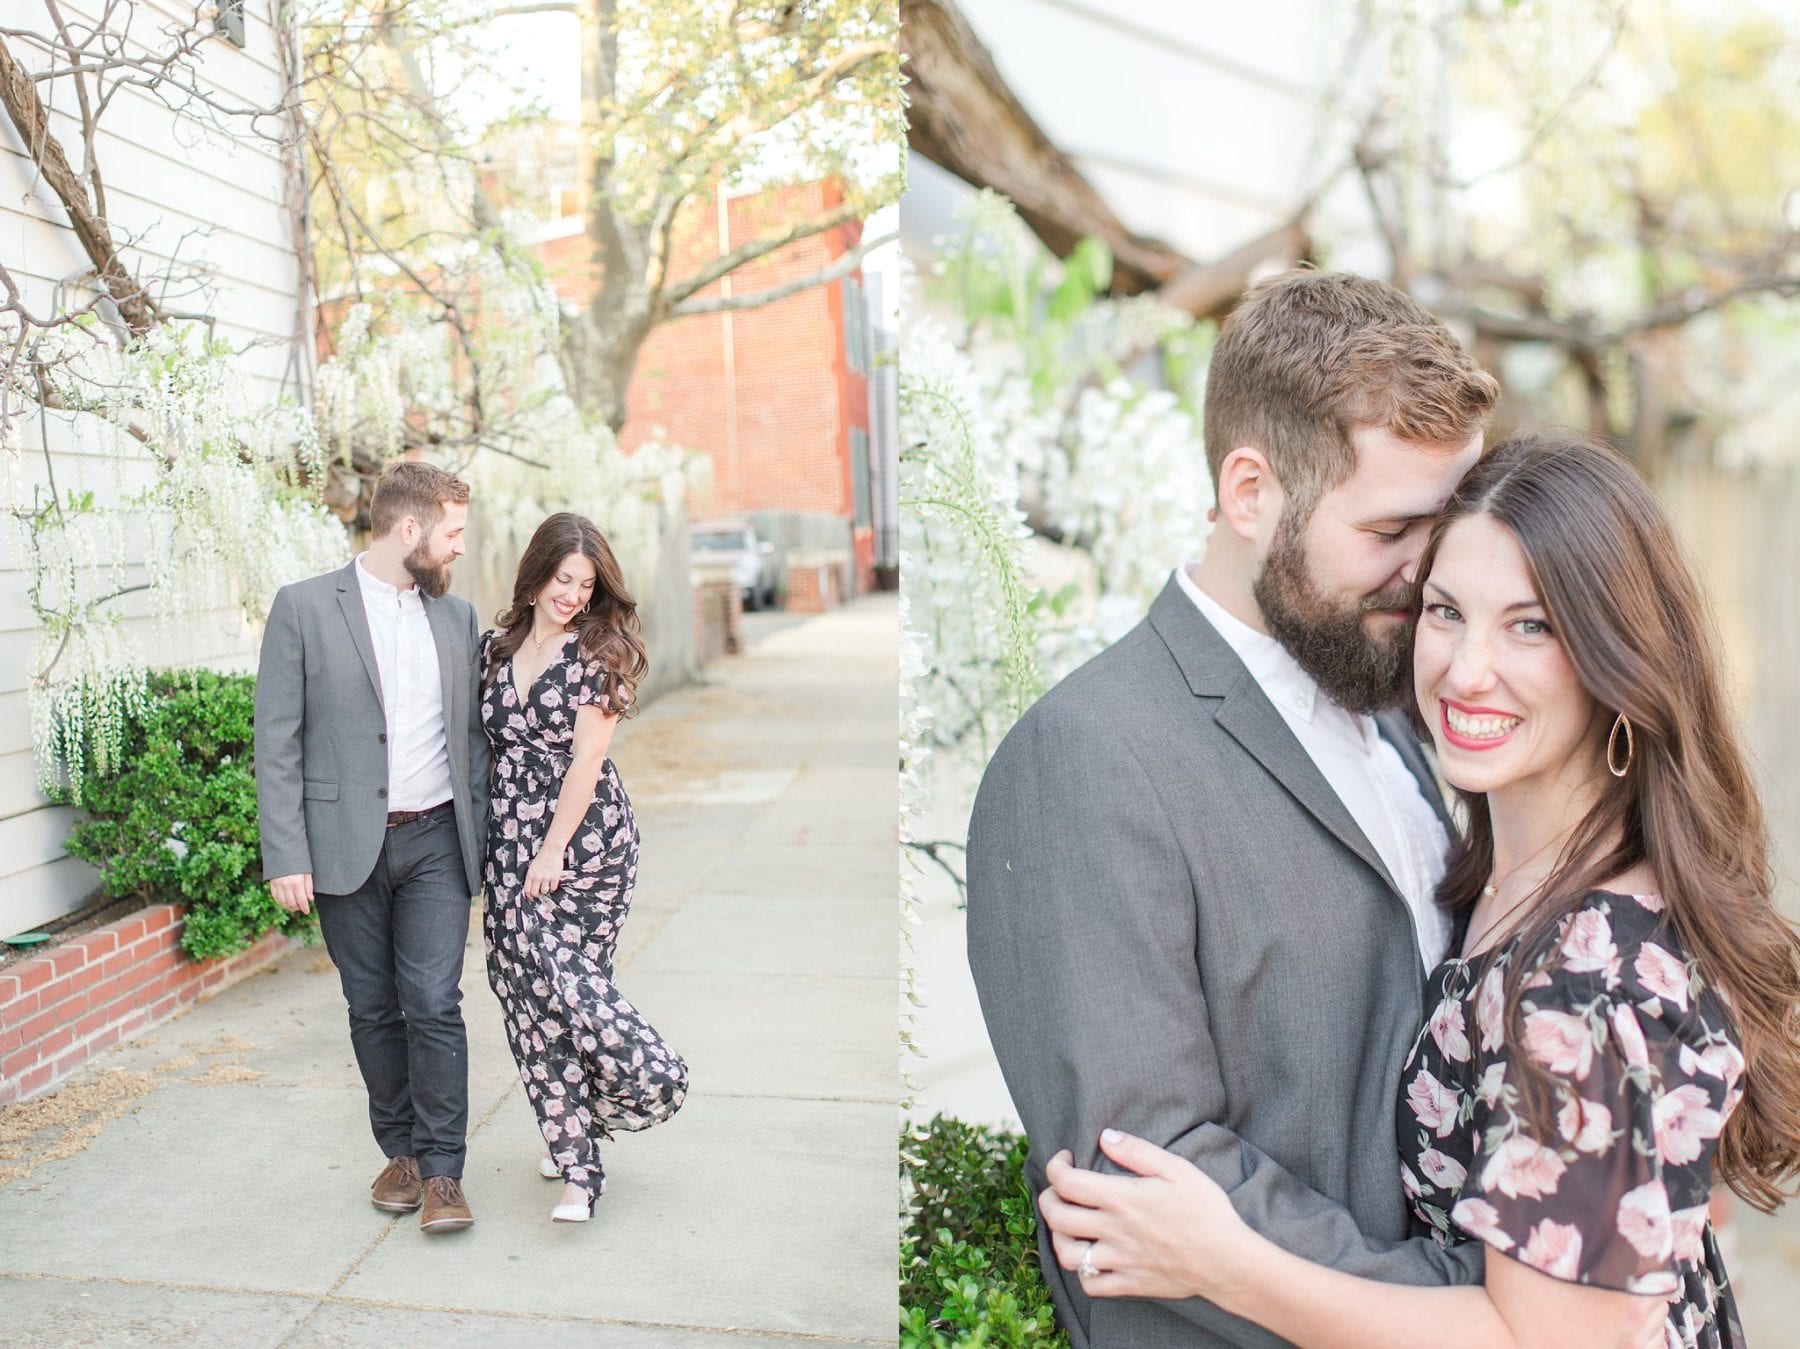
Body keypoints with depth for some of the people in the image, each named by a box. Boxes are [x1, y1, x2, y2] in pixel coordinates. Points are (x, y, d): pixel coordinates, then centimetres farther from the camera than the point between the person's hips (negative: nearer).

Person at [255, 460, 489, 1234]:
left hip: (434, 842, 2)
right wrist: (286, 857, -11)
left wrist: (482, 840, 6)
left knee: (434, 1004, -5)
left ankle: (442, 1171, 6)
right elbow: (276, 741, -6)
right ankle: (400, 1152, 27)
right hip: (347, 846, -2)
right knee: (373, 1011, 10)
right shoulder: (304, 608, -4)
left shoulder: (456, 616, 9)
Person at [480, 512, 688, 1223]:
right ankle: (573, 1146, 17)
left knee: (565, 975, -12)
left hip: (583, 837, -5)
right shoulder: (497, 645, 10)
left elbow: (586, 758, -11)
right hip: (510, 837, 5)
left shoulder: (598, 652, -5)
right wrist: (494, 839, 11)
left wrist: (553, 850, -14)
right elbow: (484, 742, 15)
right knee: (527, 984, 5)